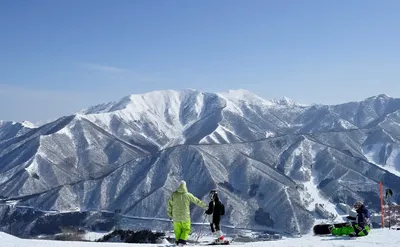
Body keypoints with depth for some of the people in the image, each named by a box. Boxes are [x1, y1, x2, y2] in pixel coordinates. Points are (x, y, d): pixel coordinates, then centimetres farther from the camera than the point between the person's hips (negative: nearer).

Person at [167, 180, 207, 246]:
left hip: (176, 216, 2)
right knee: (186, 229, 10)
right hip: (185, 217, -2)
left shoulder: (174, 195, -1)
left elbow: (170, 204, 4)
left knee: (177, 231, 13)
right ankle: (182, 242, -6)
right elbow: (197, 201, 7)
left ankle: (178, 242, 13)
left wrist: (170, 214, 16)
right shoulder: (188, 195, -5)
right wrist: (204, 205, 22)